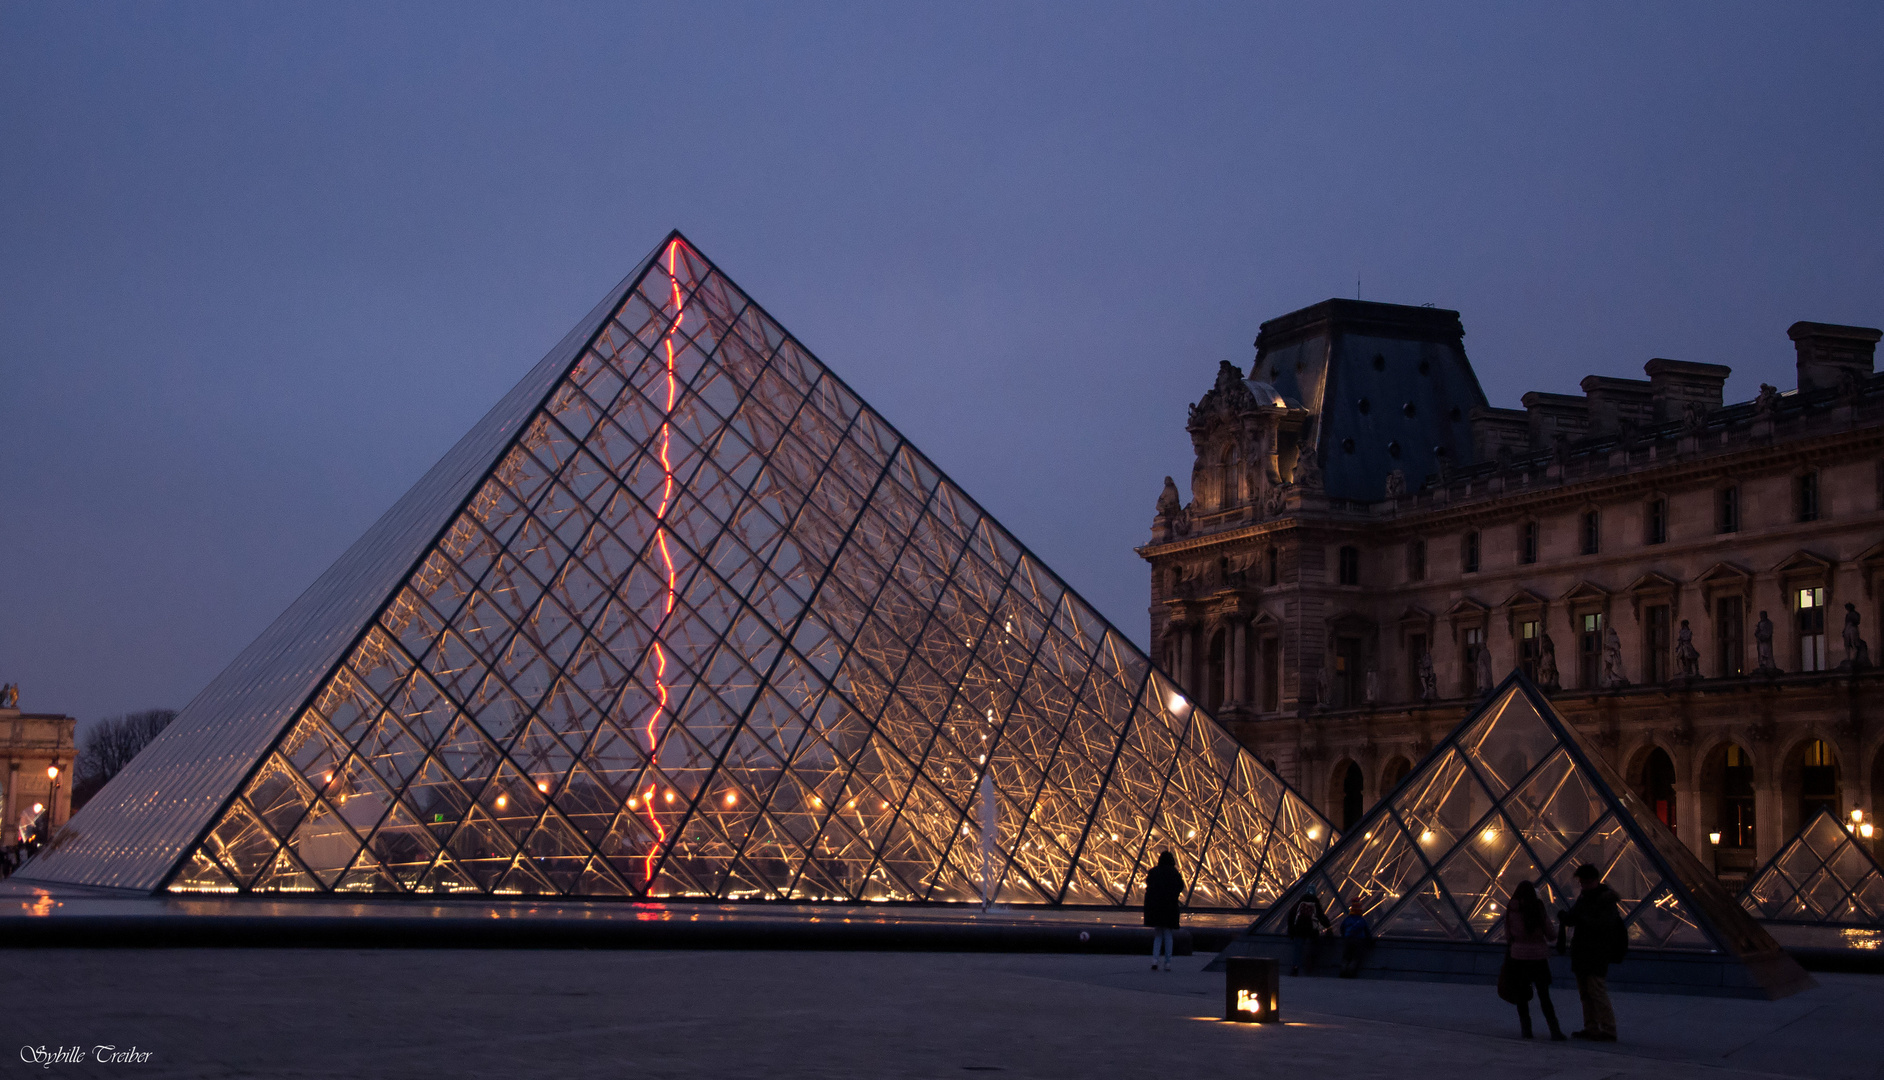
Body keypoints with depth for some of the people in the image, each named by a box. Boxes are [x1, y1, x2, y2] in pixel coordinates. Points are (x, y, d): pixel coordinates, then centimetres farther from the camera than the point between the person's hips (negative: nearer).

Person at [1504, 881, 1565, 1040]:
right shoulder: (1539, 909, -7)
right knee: (1544, 996, 5)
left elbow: (1508, 937, 5)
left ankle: (1526, 1028, 8)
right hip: (1539, 957, -1)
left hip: (1518, 956, 1)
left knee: (1522, 996, 12)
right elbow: (1551, 934, -2)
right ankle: (1554, 1030, -2)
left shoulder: (1510, 911, -2)